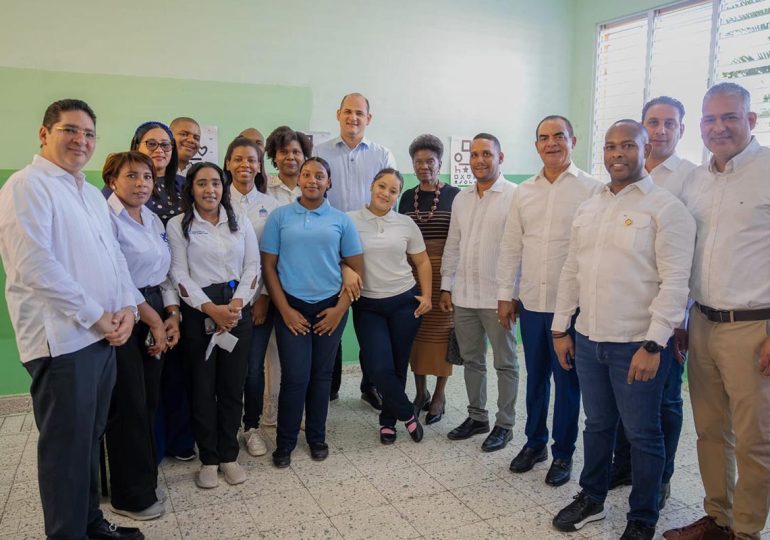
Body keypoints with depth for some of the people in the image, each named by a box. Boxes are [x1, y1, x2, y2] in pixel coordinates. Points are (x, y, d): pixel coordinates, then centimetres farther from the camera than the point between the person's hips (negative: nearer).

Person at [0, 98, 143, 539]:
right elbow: (36, 266, -19)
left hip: (104, 335, 8)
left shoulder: (93, 194, 17)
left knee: (90, 437, 17)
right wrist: (95, 315, -15)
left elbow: (115, 255, 16)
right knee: (67, 445, 2)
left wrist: (127, 307, 0)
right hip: (62, 338, -8)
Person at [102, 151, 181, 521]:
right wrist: (153, 319, -12)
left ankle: (144, 480, 27)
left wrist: (172, 315, 2)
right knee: (128, 406, 1)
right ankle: (131, 496, 16)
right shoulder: (105, 217, -11)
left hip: (155, 314, 7)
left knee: (149, 402, 12)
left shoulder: (154, 220, 13)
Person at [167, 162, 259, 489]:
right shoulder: (178, 225, 1)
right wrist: (211, 308, -15)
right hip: (199, 313, -2)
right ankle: (208, 459, 19)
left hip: (237, 311, 2)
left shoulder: (240, 223, 9)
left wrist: (236, 304, -10)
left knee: (233, 386, 7)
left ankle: (228, 455, 21)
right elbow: (179, 275, -6)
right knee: (203, 387, 5)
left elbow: (252, 266, 4)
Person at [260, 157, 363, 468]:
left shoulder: (341, 220, 4)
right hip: (292, 306, -1)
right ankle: (285, 442, 16)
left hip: (330, 306, 1)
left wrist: (340, 309, -3)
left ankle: (317, 437, 28)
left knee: (321, 375, 10)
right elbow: (268, 265, 1)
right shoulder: (280, 216, 2)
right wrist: (285, 309, -6)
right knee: (295, 377, -2)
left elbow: (356, 267, 5)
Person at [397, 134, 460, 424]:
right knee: (416, 329, 7)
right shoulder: (407, 197, 10)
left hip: (444, 270, -3)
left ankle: (439, 394, 16)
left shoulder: (454, 196, -1)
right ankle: (420, 391, 22)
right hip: (412, 271, 3)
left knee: (441, 329, 2)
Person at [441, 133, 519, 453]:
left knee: (505, 363, 8)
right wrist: (446, 286, 11)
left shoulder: (514, 196, -9)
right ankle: (476, 417, 31)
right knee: (472, 360, 16)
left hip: (497, 296, -6)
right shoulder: (461, 199, 10)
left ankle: (504, 424, 21)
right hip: (463, 296, 6)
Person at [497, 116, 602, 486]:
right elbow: (511, 246, 10)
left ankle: (563, 453, 25)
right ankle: (534, 442, 33)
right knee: (535, 377, 16)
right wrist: (506, 294, 8)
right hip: (531, 303, 4)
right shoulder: (524, 192, 9)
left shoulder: (592, 189, -5)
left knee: (567, 382, 8)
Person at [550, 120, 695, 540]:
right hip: (587, 339, 5)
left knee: (642, 434, 8)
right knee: (597, 424, 18)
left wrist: (652, 344, -18)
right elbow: (571, 272, 14)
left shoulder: (665, 207, -8)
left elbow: (675, 282, -14)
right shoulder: (587, 209, 11)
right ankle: (591, 499, 36)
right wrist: (561, 328, 11)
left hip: (636, 344, -5)